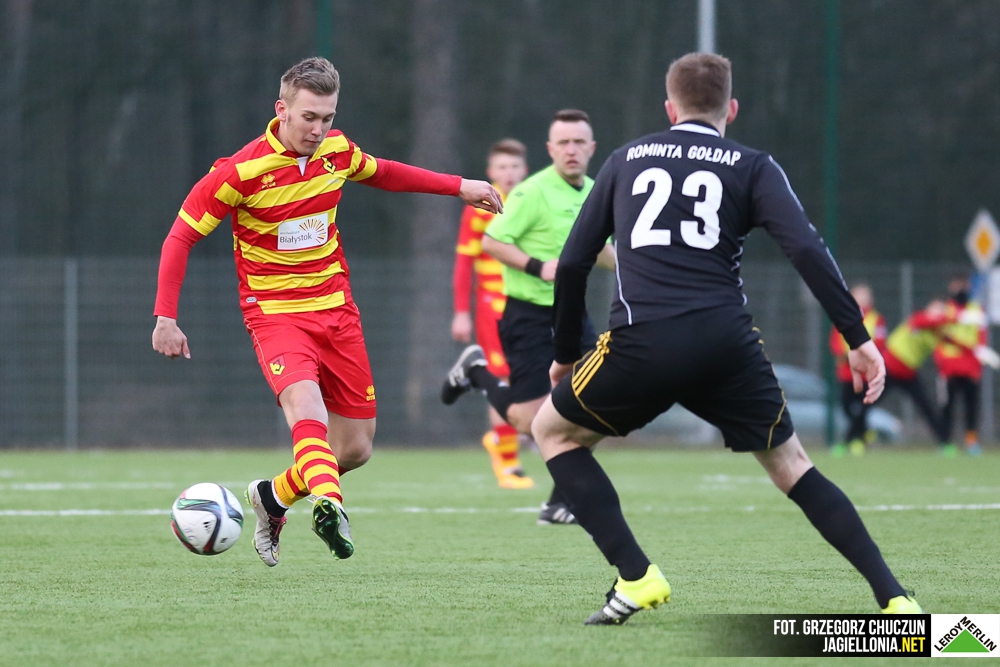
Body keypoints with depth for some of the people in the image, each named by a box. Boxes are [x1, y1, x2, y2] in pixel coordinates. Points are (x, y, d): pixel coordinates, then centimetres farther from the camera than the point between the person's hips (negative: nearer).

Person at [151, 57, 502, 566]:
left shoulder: (336, 151, -1)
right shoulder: (242, 172, -17)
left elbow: (381, 173, 23)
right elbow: (180, 237, -10)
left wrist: (459, 187, 22)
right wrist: (166, 317, -17)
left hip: (335, 308, 6)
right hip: (274, 310, -6)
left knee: (356, 448, 6)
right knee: (305, 401, -35)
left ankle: (272, 497, 31)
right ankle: (328, 503, -58)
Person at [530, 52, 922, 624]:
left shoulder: (627, 160, 19)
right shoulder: (753, 167, 13)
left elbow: (573, 263, 17)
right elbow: (807, 250, -2)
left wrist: (565, 355, 29)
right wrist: (858, 339, -2)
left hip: (642, 343, -1)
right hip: (726, 340, 1)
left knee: (553, 430, 22)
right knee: (791, 465, 16)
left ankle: (636, 577, 8)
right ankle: (893, 597, 5)